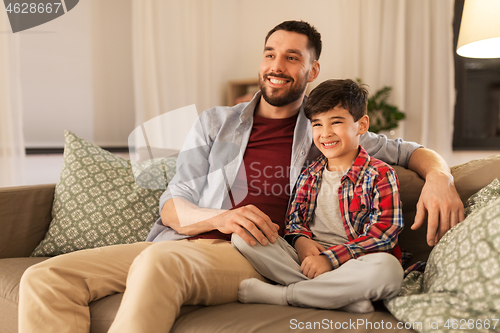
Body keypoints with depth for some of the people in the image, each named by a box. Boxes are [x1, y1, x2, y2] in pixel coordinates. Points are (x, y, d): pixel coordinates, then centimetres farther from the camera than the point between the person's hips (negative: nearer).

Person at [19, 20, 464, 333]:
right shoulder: (215, 123, 19)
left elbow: (411, 151, 21)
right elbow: (172, 205, 12)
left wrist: (438, 176, -4)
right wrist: (219, 217, -11)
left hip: (255, 255, -3)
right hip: (183, 243, 4)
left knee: (158, 261, -38)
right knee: (45, 278, -16)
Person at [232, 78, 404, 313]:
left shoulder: (380, 174, 0)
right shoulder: (309, 175, 16)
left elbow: (384, 233, -10)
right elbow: (294, 218, 16)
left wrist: (330, 258, -19)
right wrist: (301, 240, -9)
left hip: (352, 264, -4)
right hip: (306, 258, 4)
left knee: (388, 268, -39)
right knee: (242, 236, -16)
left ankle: (278, 294, -26)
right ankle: (342, 297, -26)